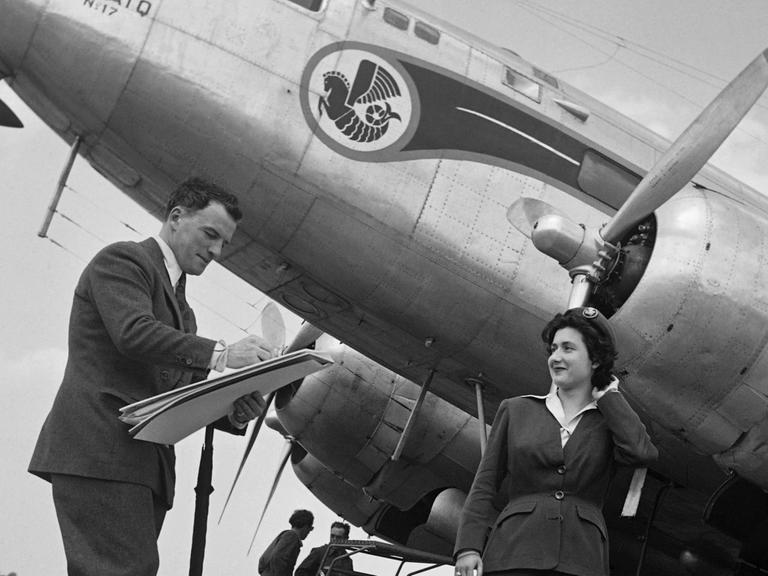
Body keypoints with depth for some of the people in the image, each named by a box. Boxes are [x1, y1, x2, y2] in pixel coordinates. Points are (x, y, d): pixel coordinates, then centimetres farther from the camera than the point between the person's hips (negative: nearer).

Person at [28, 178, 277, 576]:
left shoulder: (180, 307, 30)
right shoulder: (121, 259, 3)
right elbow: (133, 333, -15)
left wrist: (232, 412, 3)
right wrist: (220, 353, -19)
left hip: (146, 461, 8)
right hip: (100, 450, -8)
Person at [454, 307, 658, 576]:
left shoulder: (608, 422, 16)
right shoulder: (515, 410, 17)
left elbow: (641, 452, -7)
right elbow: (484, 485, 13)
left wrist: (606, 395, 8)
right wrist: (469, 547, -1)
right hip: (514, 552, 0)